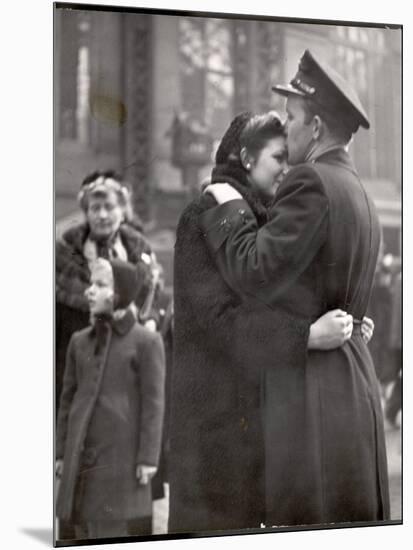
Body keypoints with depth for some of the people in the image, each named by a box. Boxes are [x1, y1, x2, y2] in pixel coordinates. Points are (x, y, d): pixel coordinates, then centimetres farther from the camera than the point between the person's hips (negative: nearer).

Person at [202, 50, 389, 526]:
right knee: (350, 517, 11)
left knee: (306, 521, -6)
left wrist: (228, 208, -4)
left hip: (311, 390, -10)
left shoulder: (312, 182, -13)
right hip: (352, 383, 10)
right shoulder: (358, 194, 18)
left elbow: (257, 274, -18)